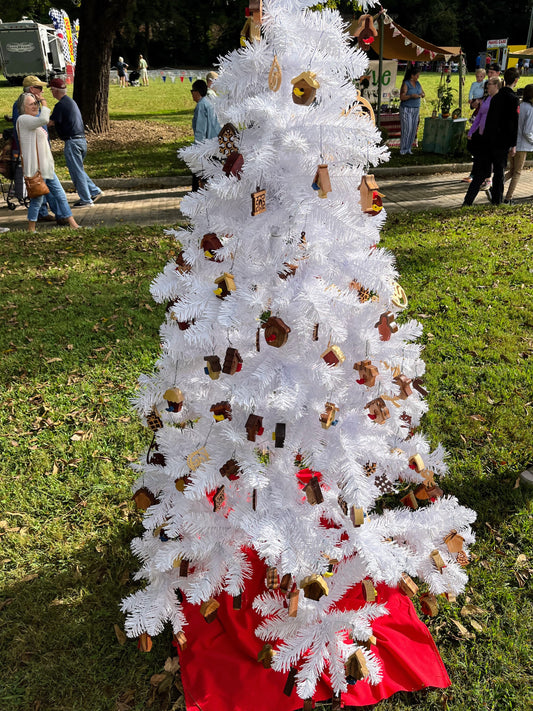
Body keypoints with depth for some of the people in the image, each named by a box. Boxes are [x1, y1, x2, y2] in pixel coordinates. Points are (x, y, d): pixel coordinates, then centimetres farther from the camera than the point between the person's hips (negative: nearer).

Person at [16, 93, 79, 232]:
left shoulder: (33, 121, 20)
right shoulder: (23, 119, -11)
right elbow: (44, 120, -29)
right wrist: (45, 105, -11)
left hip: (46, 167, 10)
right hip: (36, 168, -10)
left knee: (60, 195, 10)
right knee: (37, 198, -4)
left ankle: (72, 223, 16)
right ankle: (31, 229, 8)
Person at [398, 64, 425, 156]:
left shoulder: (417, 83, 11)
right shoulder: (406, 84, -9)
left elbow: (423, 94, 16)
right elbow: (402, 97, -15)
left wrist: (422, 95, -7)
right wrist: (411, 96, -27)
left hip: (416, 109, 6)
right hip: (406, 109, -6)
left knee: (413, 129, 2)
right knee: (406, 129, -10)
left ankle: (409, 148, 9)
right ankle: (403, 149, -2)